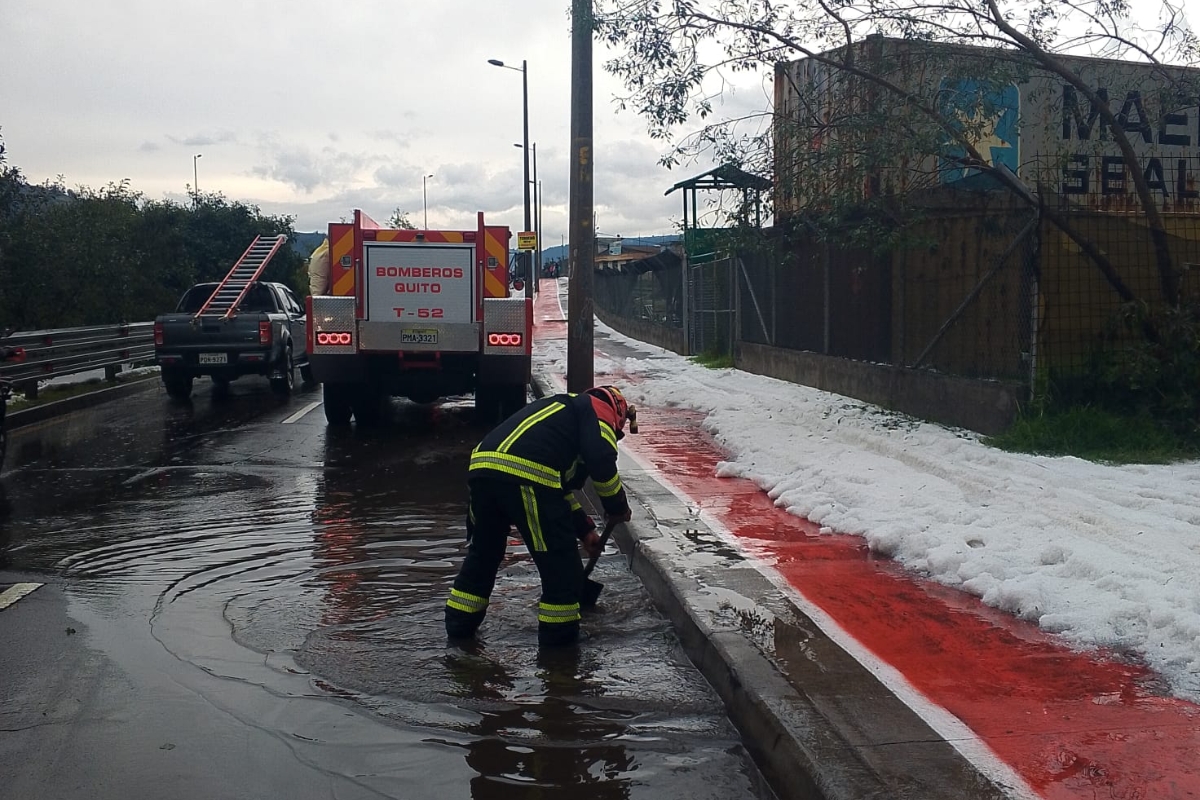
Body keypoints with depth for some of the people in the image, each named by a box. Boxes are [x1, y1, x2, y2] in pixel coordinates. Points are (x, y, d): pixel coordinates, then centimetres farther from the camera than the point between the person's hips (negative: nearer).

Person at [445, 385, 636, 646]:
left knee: (482, 551, 25)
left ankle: (459, 624, 33)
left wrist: (585, 529, 44)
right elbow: (600, 460, -5)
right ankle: (559, 632, 17)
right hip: (525, 475, -8)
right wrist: (617, 507, 10)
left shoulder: (561, 409, 37)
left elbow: (560, 484, 41)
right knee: (559, 558, 8)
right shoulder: (598, 410, 14)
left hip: (481, 465, 8)